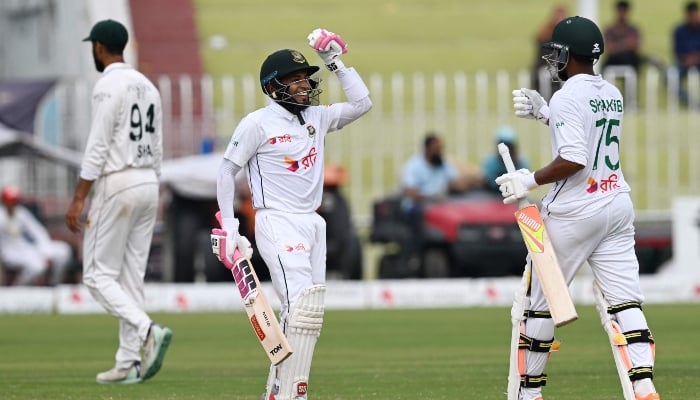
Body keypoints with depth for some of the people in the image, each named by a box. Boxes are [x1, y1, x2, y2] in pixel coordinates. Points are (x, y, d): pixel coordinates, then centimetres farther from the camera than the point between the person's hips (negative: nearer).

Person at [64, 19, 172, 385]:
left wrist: (78, 200, -16)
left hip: (116, 184, -8)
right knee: (131, 278, 8)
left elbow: (97, 149, -18)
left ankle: (148, 331, -23)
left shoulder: (108, 87, -13)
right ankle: (128, 364, 5)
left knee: (98, 275, -3)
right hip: (148, 186, 8)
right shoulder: (148, 87, 14)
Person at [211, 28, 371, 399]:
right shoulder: (258, 123, -7)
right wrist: (228, 226, -7)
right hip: (277, 225, -8)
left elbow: (361, 103, 9)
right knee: (302, 306, -18)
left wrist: (334, 62, 4)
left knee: (302, 312, 8)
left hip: (313, 224, 8)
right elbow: (227, 171, -3)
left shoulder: (316, 118, 11)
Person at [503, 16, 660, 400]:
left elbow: (573, 160, -23)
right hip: (618, 205, 7)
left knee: (542, 301, 7)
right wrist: (543, 113, 24)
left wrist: (530, 180, -14)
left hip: (575, 211, -7)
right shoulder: (612, 95, 11)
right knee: (626, 300, 1)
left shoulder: (567, 97, -14)